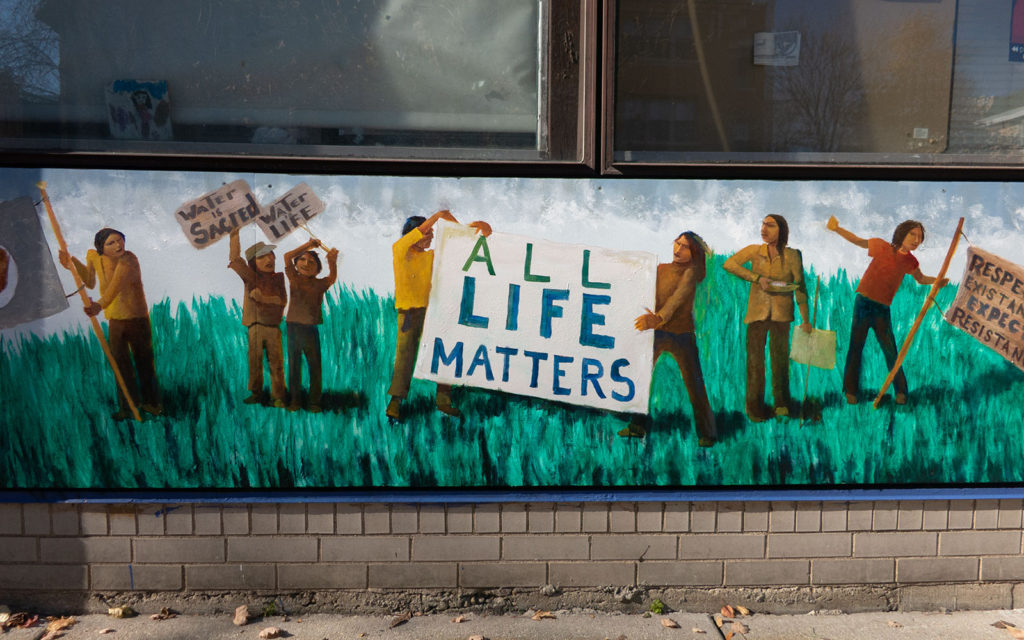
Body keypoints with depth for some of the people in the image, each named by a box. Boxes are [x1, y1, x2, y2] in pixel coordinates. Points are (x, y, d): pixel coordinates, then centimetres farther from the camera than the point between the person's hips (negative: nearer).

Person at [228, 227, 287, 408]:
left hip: (274, 326, 0)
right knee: (255, 360, 6)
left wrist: (263, 298, -15)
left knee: (276, 361, -1)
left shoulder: (278, 278, 8)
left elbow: (282, 300, -1)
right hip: (255, 325, 0)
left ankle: (278, 397, 5)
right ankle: (256, 392, 19)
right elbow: (235, 259, -6)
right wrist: (235, 234, -11)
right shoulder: (251, 277, 3)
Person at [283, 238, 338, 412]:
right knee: (294, 365, 7)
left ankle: (314, 402, 8)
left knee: (315, 366, 1)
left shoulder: (320, 284, 3)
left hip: (311, 328, -1)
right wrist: (309, 245, -7)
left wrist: (333, 262, -28)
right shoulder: (294, 279, 3)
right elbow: (287, 256, -5)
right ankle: (295, 400, 16)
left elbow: (332, 278, -10)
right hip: (293, 327, 1)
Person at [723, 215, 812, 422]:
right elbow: (728, 264, -10)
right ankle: (755, 408, 11)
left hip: (781, 313, -1)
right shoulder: (754, 251, 2)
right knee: (755, 358, 2)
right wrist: (757, 278, -18)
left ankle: (782, 404, 12)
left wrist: (806, 319, -7)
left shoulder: (792, 255, -2)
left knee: (780, 356, 0)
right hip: (757, 311, 1)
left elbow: (800, 287, -3)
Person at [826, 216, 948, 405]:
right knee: (856, 347, 0)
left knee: (890, 351, -1)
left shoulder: (910, 261, 5)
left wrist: (937, 281, 3)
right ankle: (851, 391, 9)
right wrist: (836, 229, -8)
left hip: (882, 308, 3)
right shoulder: (882, 247, -5)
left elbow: (921, 279, 22)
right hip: (864, 302, -2)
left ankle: (900, 391, 11)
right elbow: (857, 240, 5)